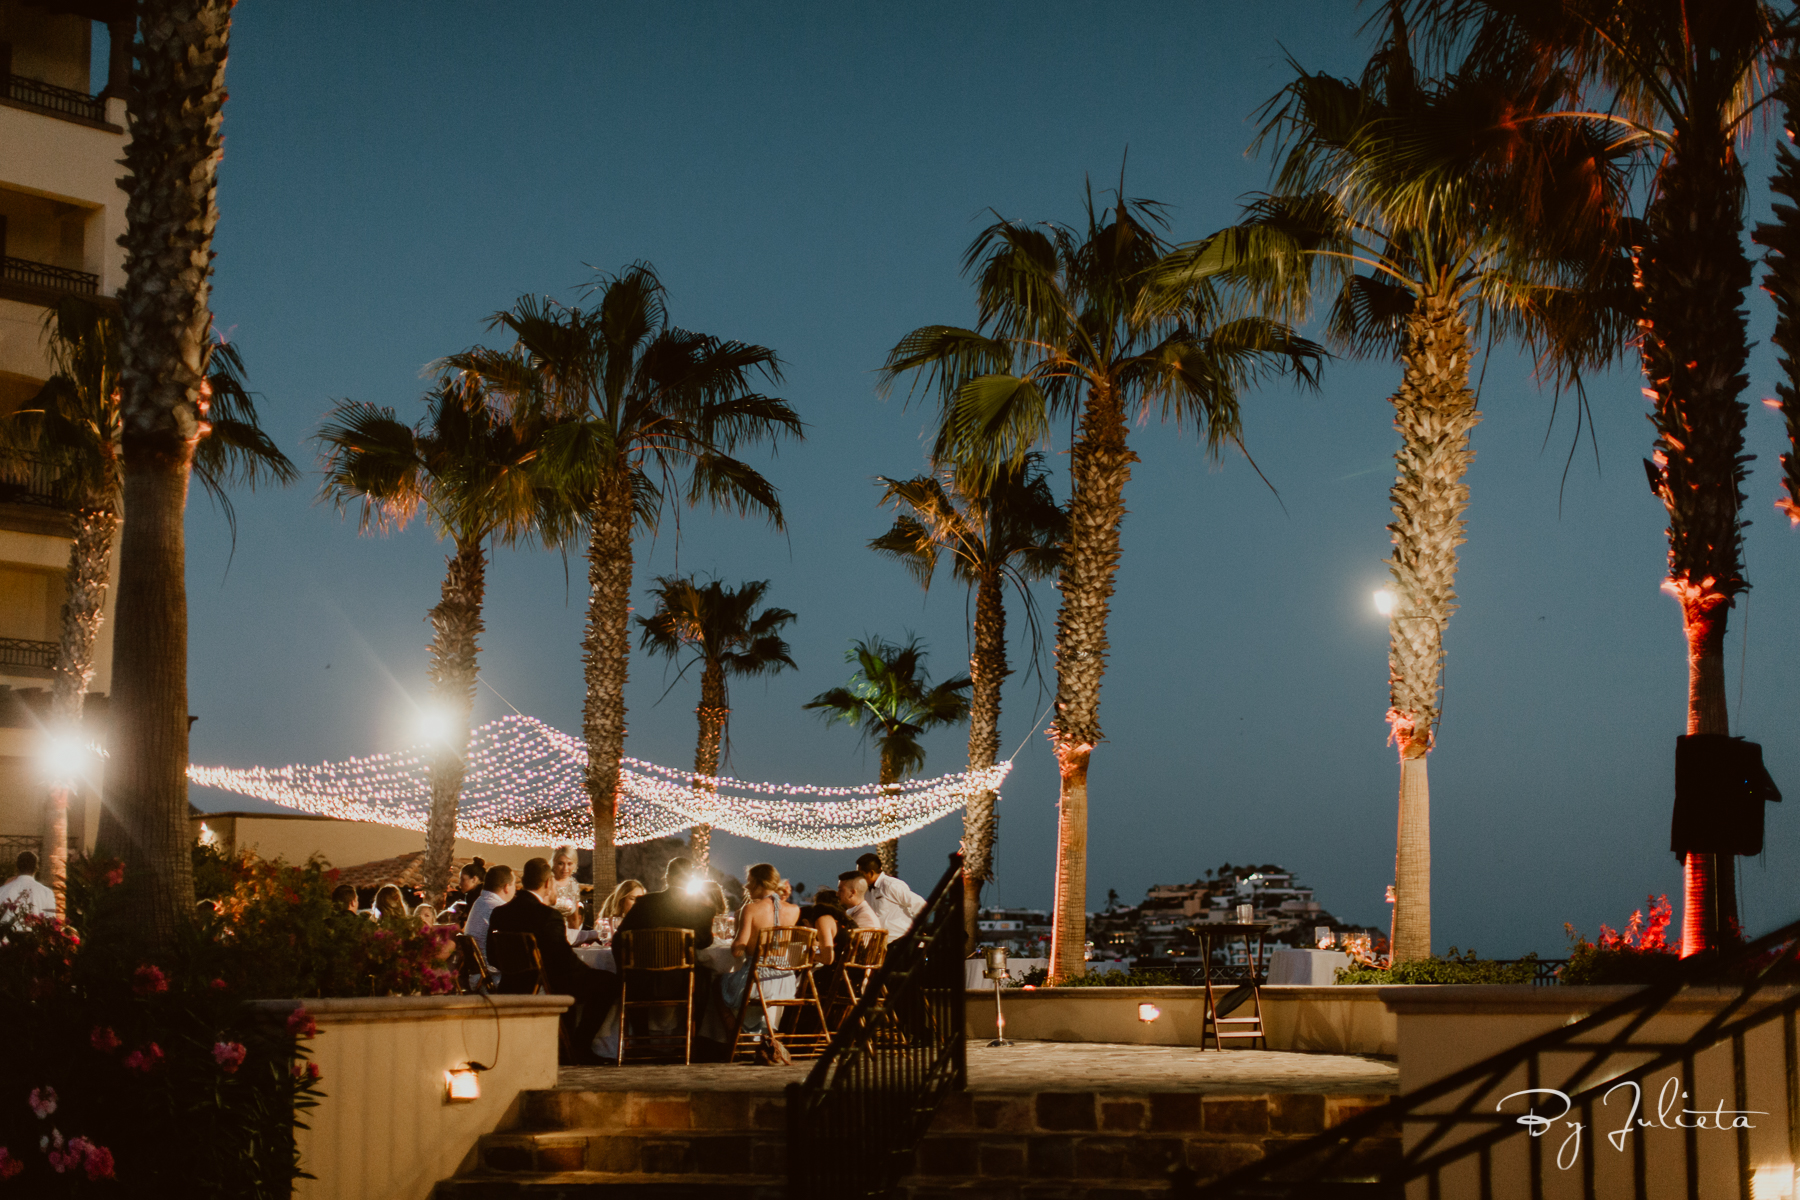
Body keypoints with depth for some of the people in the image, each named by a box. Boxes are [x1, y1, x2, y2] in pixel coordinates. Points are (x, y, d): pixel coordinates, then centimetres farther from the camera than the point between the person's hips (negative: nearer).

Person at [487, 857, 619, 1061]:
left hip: (511, 988, 8)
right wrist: (589, 970, 1)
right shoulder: (548, 915, -18)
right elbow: (565, 960, -18)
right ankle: (579, 1046, 9)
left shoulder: (499, 912, 4)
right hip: (547, 989, -8)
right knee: (608, 982, 5)